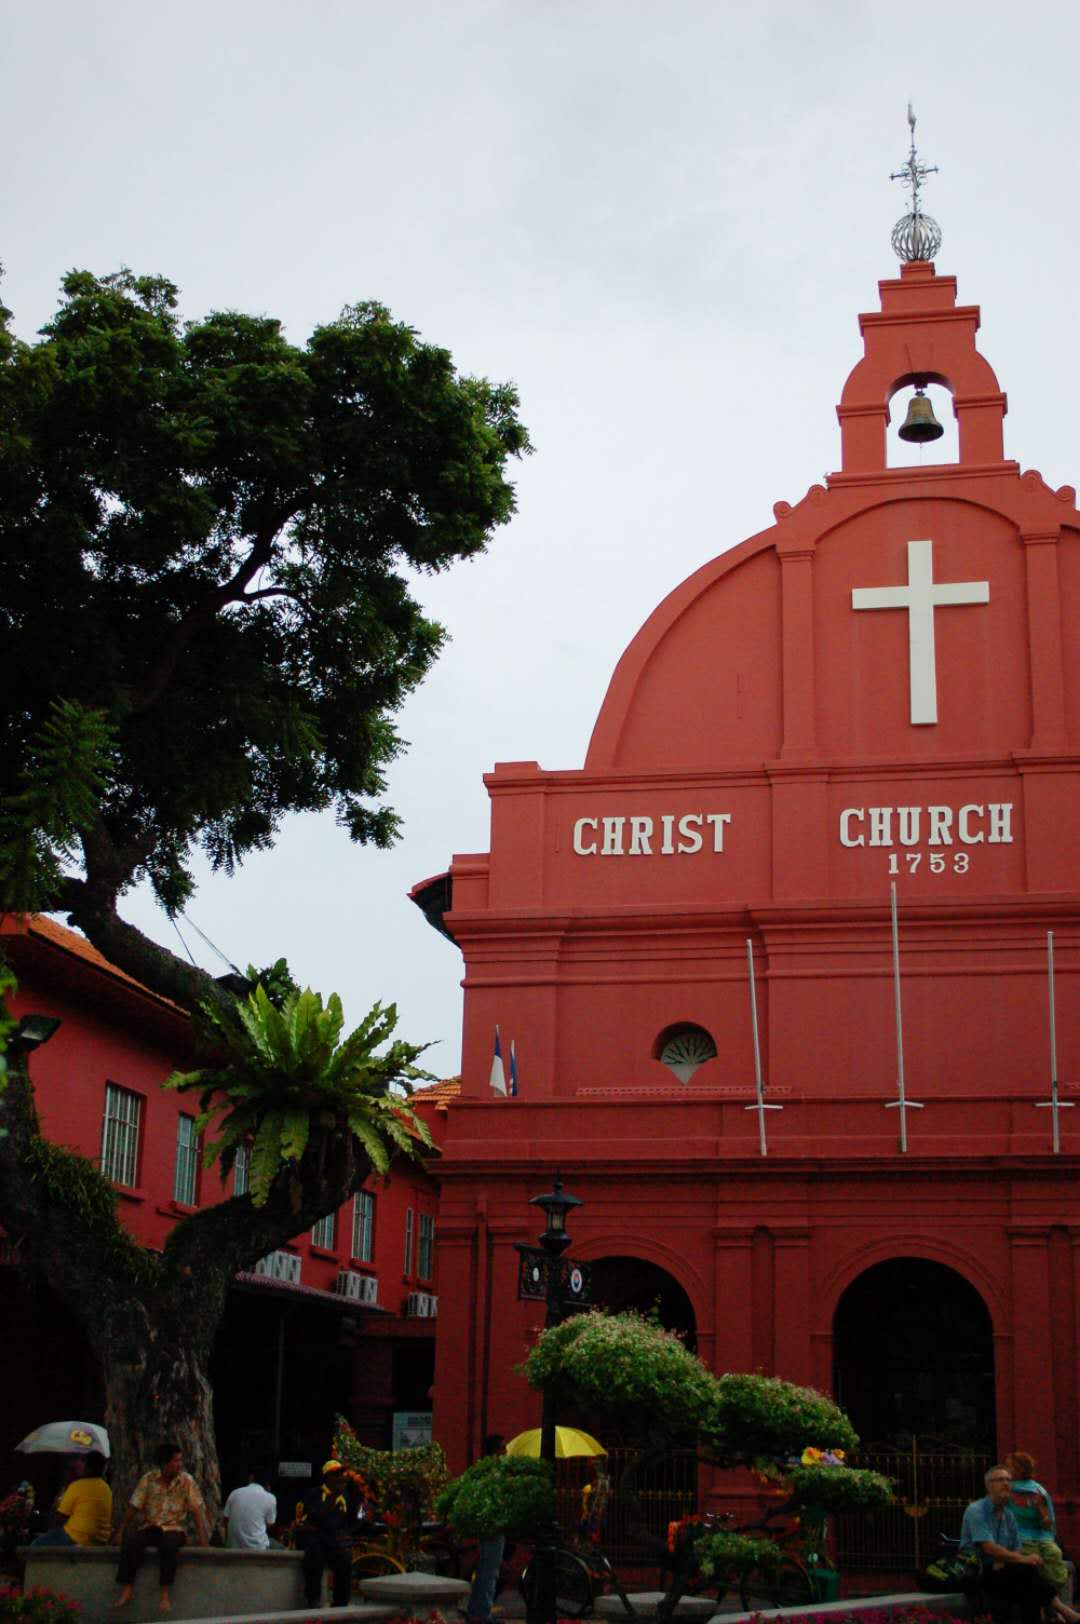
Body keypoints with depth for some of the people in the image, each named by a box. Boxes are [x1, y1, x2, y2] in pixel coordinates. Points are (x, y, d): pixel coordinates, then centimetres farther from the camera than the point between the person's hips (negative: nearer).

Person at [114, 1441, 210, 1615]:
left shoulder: (187, 1480, -2)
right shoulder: (148, 1479, 0)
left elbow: (196, 1509, -4)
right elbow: (134, 1506, 1)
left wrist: (202, 1535, -12)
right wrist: (121, 1530, -4)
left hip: (174, 1528, -2)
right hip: (150, 1527, 2)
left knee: (168, 1543, -36)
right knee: (130, 1540, -29)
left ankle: (166, 1593, -29)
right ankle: (127, 1588, -20)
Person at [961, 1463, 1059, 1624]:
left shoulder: (1009, 1515, 12)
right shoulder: (976, 1511, -10)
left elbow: (1017, 1550, 11)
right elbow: (989, 1548, -21)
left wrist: (1003, 1562, -11)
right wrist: (1023, 1559, -26)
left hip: (1000, 1570, 6)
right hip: (977, 1573, -6)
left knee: (1029, 1592, -25)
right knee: (1027, 1570, -28)